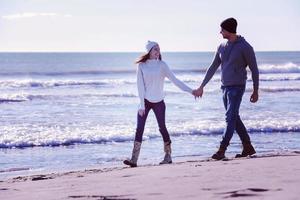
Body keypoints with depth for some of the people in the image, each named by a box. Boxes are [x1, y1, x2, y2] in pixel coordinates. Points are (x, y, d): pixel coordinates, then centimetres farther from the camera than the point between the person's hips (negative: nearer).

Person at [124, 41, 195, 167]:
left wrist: (190, 91, -6)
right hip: (145, 101, 0)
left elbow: (174, 80, 0)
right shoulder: (141, 65, -1)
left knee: (162, 128, 5)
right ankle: (134, 159, -9)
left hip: (158, 102, 0)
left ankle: (168, 156, 17)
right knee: (139, 129, -6)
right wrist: (142, 105, -10)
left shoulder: (161, 65, 0)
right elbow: (140, 85, -4)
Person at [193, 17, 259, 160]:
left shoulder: (245, 47, -9)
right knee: (234, 119, 10)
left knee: (230, 118, -13)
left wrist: (256, 91, -3)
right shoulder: (222, 47, 11)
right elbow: (213, 68, 17)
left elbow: (254, 70, -4)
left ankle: (222, 150, -17)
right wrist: (201, 87, 17)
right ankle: (248, 148, 19)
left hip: (237, 87, -7)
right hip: (225, 87, 7)